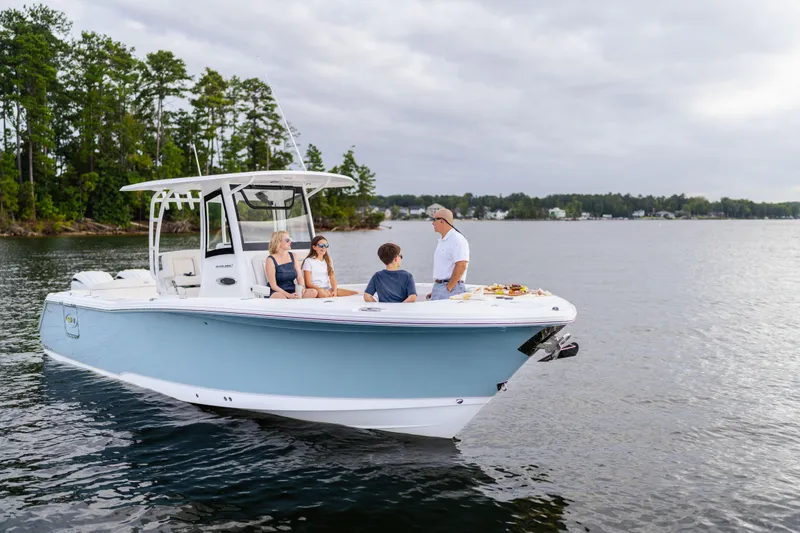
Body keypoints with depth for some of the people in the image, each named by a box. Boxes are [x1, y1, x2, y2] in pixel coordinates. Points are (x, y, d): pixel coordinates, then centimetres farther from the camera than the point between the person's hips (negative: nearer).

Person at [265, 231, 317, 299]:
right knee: (281, 297, -42)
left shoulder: (293, 256, 12)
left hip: (293, 293, 6)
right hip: (278, 293, -6)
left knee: (313, 292, -22)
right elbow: (273, 285, -10)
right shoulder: (271, 260, -5)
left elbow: (299, 277, 10)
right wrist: (288, 295, -23)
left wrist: (302, 288, -12)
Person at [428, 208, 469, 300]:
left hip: (451, 290, -8)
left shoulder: (457, 240, -11)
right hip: (437, 287, 8)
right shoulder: (441, 240, 19)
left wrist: (448, 288, -16)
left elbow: (461, 266, -18)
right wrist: (434, 290, 15)